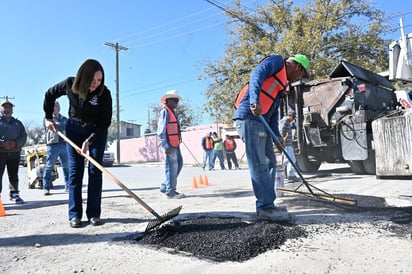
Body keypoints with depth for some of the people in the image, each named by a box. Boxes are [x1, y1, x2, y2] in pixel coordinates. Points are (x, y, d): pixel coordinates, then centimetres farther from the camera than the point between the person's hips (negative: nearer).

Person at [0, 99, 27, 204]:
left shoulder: (18, 123, 17)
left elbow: (24, 136, 9)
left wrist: (16, 143, -10)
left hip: (15, 152, 3)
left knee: (14, 175, 7)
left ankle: (14, 194, 14)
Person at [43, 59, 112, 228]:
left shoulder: (104, 93, -24)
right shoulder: (70, 84, -18)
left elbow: (105, 122, -21)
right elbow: (50, 95, 2)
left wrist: (89, 141, -28)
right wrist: (48, 117, 3)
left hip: (97, 131, -1)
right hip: (74, 129, 1)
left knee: (95, 170, -5)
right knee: (75, 171, -3)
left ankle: (94, 214, 0)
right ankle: (74, 215, 2)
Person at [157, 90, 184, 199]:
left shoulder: (173, 112, 21)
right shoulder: (165, 112, -9)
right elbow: (161, 131, -16)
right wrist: (165, 146, -21)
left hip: (175, 144, 10)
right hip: (169, 144, -10)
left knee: (179, 164, 13)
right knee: (172, 167, -7)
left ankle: (165, 186, 21)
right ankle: (170, 191, 1)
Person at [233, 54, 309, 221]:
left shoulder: (282, 84, 28)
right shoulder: (277, 61, 4)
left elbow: (274, 111, 22)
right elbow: (256, 74, -16)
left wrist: (277, 135, 11)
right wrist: (255, 101, -31)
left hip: (261, 122, 10)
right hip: (249, 117, -10)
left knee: (270, 163, 10)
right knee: (258, 164, -10)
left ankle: (265, 205, 16)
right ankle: (265, 207, -5)